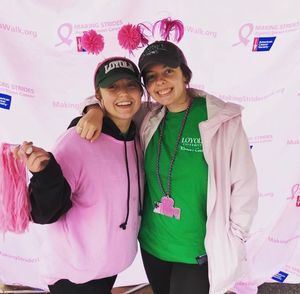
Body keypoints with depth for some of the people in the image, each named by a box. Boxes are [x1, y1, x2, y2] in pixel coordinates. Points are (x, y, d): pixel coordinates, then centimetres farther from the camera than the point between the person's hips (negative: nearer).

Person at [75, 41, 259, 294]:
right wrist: (96, 110, -13)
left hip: (197, 252, -4)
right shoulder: (149, 118, -4)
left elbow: (244, 186, -10)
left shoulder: (223, 121, -15)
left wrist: (234, 241, -6)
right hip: (151, 244, 4)